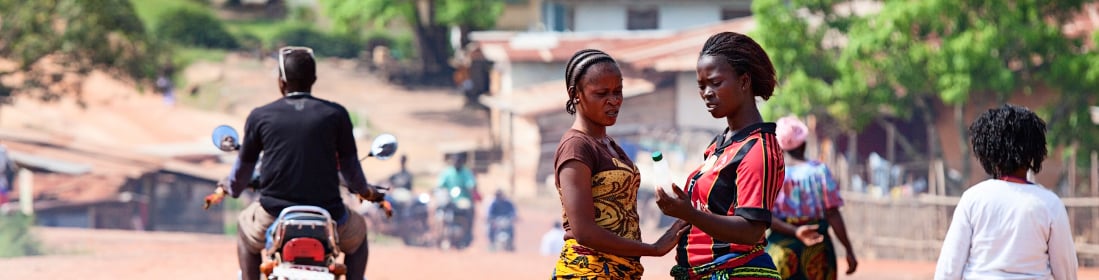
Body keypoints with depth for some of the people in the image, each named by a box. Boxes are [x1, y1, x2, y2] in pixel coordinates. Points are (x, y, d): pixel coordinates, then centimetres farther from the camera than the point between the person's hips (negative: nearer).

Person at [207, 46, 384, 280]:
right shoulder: (336, 114, -1)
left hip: (274, 216, 0)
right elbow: (349, 163, 13)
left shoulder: (260, 117, 1)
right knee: (358, 232, 33)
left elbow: (244, 166, 13)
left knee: (245, 226, 35)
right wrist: (364, 190, 35)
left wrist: (231, 188, 37)